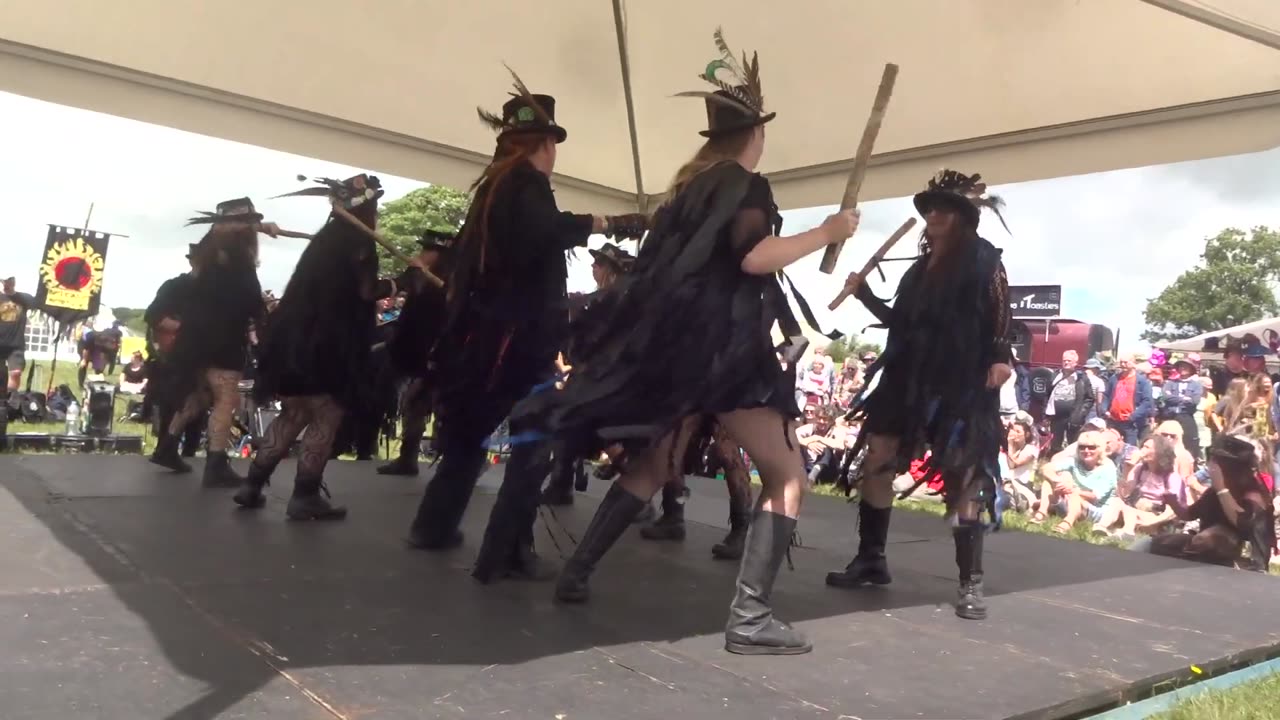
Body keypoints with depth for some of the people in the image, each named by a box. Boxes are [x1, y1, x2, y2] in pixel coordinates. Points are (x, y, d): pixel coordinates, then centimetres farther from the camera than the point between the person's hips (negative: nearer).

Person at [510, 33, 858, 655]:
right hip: (723, 346, -8)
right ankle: (749, 617, -10)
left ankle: (575, 573, 19)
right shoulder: (744, 184, -8)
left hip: (676, 341, 9)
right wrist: (827, 232, -13)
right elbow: (754, 256, -24)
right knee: (787, 475, -2)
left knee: (653, 466, 20)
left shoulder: (693, 181, 17)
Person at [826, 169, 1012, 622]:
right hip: (910, 380, 7)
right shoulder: (922, 267, 18)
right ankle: (870, 559, 16)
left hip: (961, 384, -7)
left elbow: (999, 314, -10)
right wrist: (864, 294, 12)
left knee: (963, 479, -7)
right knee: (875, 462, 4)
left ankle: (970, 583, 0)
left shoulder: (982, 259, -2)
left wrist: (1000, 358, -23)